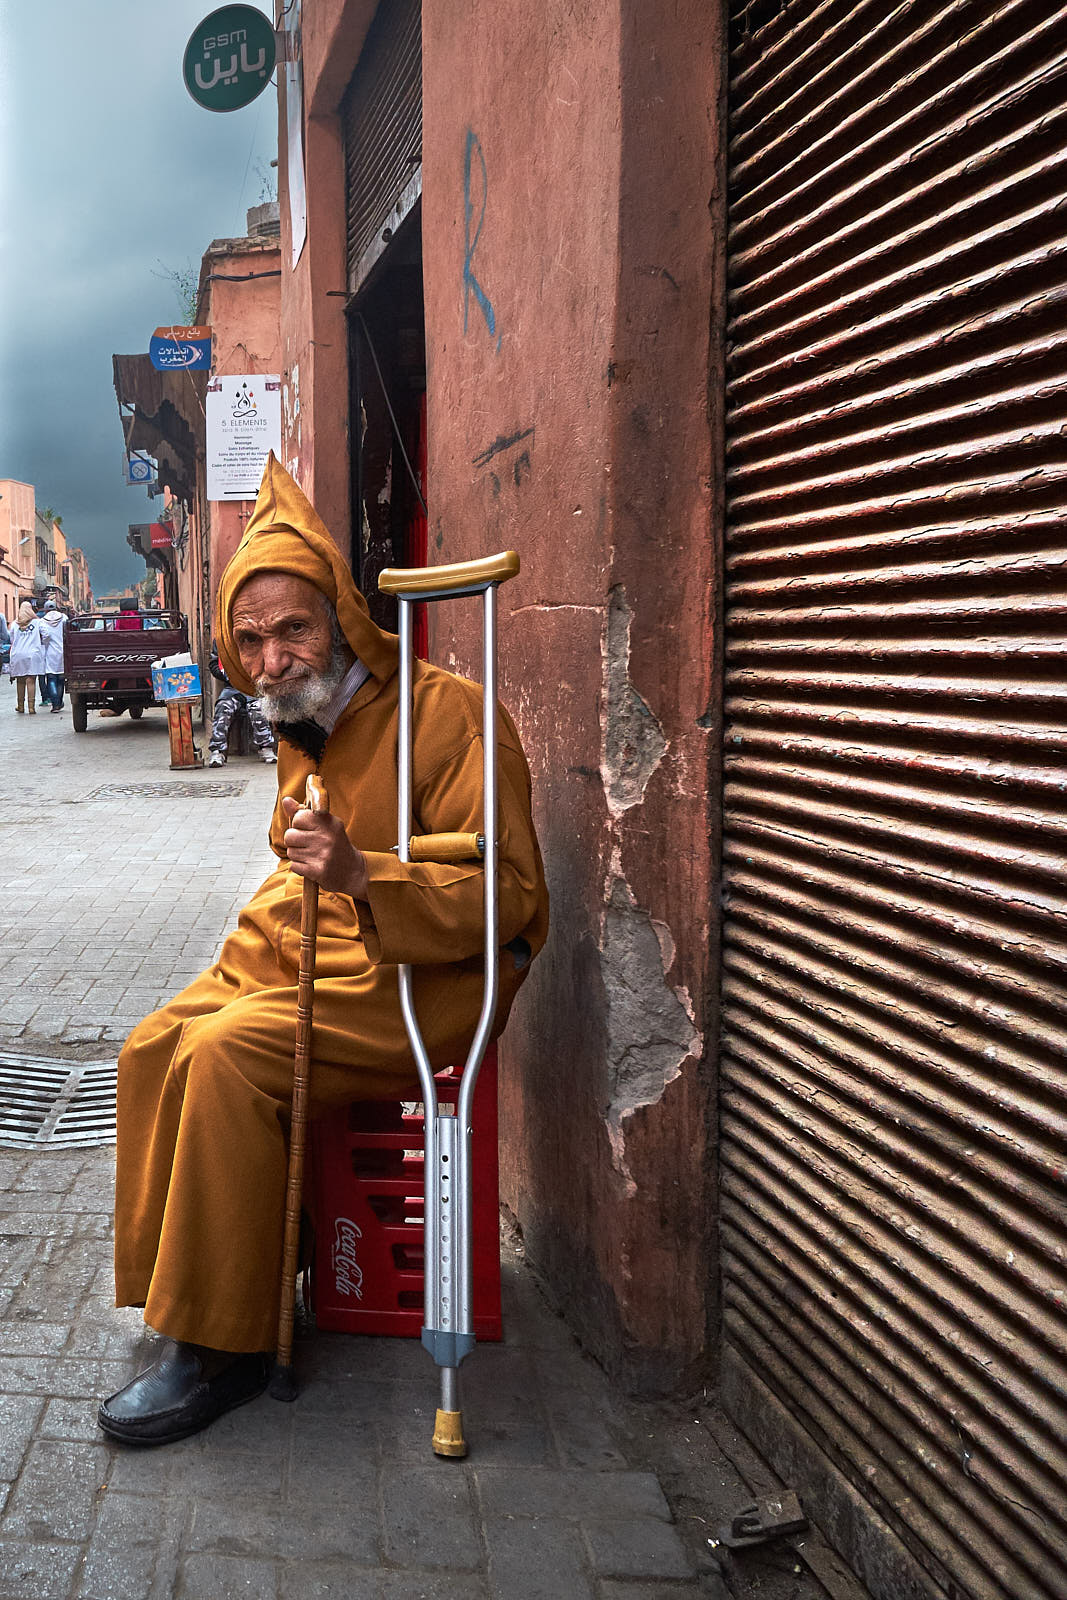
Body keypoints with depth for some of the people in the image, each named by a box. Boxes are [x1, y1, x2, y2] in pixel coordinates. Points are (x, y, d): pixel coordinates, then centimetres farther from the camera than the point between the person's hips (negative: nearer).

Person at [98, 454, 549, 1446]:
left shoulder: (444, 711, -16)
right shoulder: (302, 733, 11)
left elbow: (504, 890, -22)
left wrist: (362, 876, -34)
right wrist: (253, 943, 13)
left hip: (428, 982, -9)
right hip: (312, 959, 9)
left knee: (228, 1053, -26)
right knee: (153, 1049, -4)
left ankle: (221, 1347, -15)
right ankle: (174, 1288, 8)